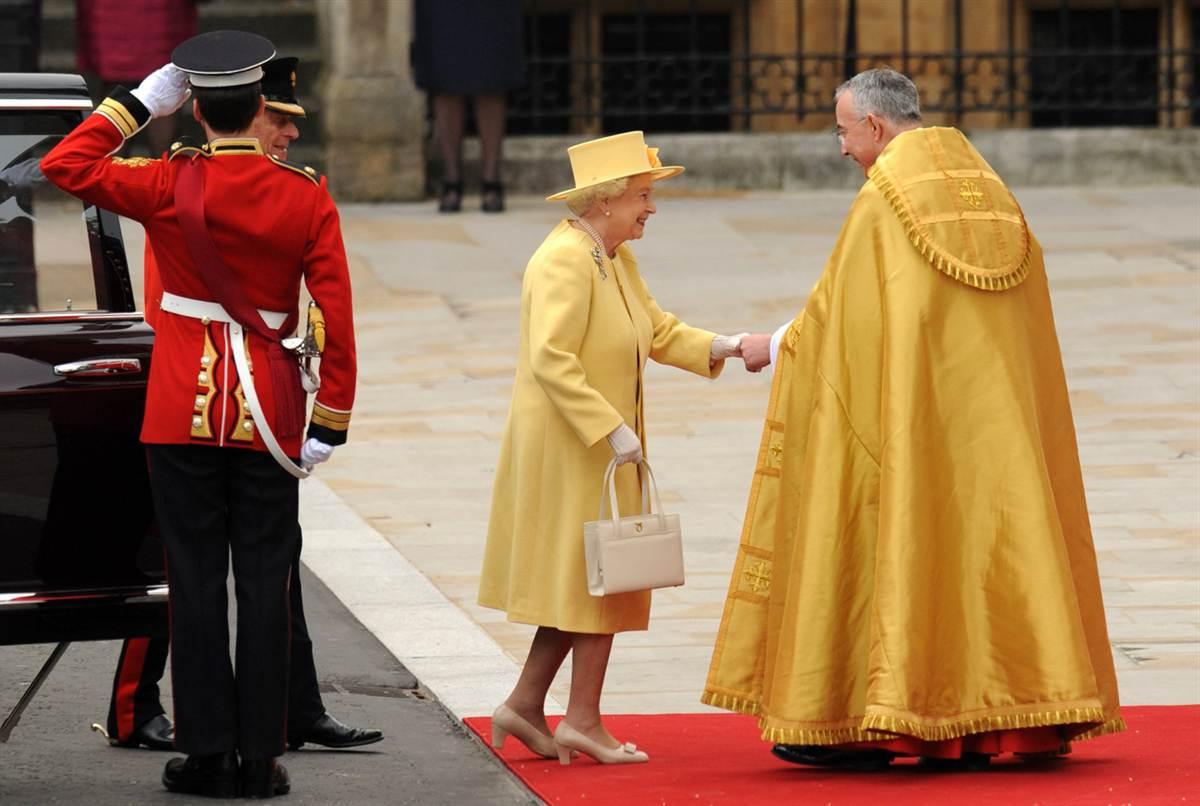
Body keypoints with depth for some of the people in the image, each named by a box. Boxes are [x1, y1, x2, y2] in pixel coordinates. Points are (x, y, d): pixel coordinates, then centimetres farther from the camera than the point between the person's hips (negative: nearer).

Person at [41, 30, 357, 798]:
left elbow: (64, 166, -2)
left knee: (197, 577, 5)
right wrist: (332, 421, 0)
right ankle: (262, 757, 5)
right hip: (268, 413, 0)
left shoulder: (169, 185, -7)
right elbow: (337, 314, -6)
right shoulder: (307, 196, -3)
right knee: (265, 582, 5)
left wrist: (136, 103, 4)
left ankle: (207, 753, 5)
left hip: (184, 409, 0)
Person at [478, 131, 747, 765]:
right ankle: (582, 720, 3)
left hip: (599, 450, 10)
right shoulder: (564, 261, -20)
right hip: (569, 447, -10)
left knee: (580, 580, 13)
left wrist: (719, 347, 1)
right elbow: (552, 361, -26)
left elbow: (656, 330, 17)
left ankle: (525, 707, 18)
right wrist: (611, 429, -26)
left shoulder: (616, 259, 11)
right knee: (597, 577, -3)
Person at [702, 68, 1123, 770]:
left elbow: (839, 314, -4)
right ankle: (981, 729, 3)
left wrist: (780, 344, 14)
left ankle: (857, 725, 0)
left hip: (909, 414, -6)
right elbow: (1023, 316, 15)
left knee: (895, 538, -2)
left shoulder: (884, 198, -9)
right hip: (992, 411, 6)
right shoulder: (992, 191, 11)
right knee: (983, 530, 6)